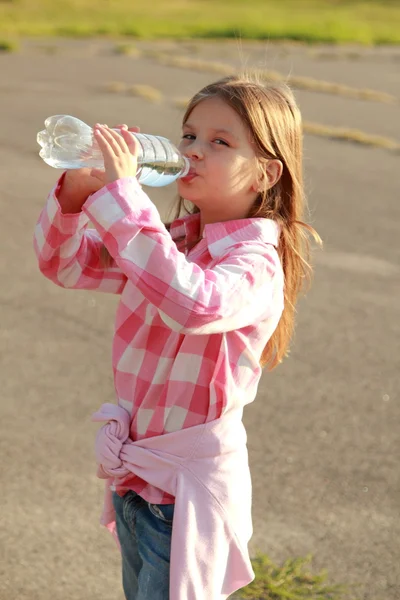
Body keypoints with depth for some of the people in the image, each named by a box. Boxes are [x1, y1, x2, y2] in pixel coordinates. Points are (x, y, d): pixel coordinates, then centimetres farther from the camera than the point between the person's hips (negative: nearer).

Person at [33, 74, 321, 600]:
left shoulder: (257, 263, -19)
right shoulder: (168, 240, 5)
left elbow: (195, 304, -41)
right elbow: (64, 263, 8)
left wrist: (122, 193, -38)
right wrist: (76, 192, -13)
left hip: (189, 486, -7)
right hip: (134, 474, 7)